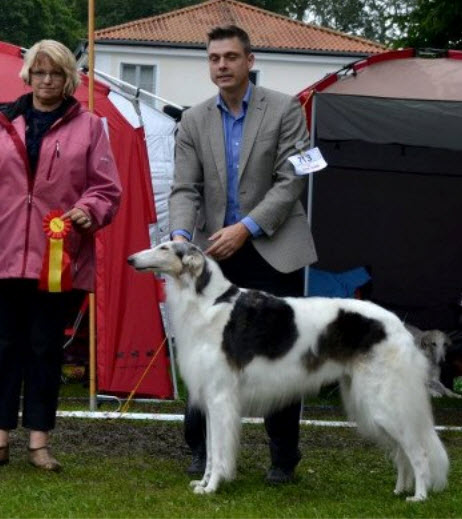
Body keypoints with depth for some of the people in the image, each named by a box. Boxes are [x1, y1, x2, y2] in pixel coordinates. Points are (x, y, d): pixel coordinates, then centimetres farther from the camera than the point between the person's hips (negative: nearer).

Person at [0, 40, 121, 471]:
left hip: (57, 255, -1)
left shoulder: (88, 127, 5)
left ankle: (39, 439, 11)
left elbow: (106, 188, 3)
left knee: (46, 348, 5)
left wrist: (89, 211, -16)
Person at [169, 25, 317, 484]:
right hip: (216, 255, 2)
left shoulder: (284, 110, -2)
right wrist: (181, 234, -19)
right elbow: (185, 188, 1)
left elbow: (290, 182, -7)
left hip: (272, 250, -2)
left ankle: (283, 457, 11)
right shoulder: (194, 121, 6)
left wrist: (245, 228, -16)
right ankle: (202, 450, 14)